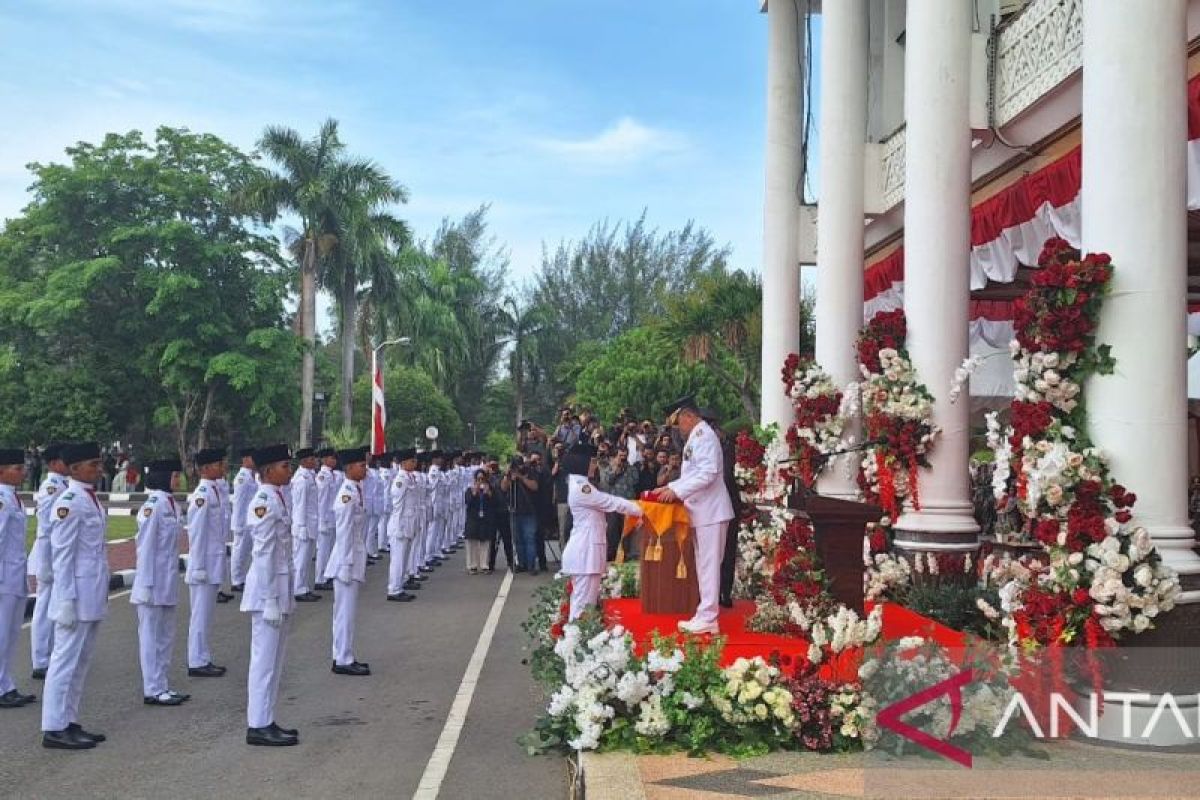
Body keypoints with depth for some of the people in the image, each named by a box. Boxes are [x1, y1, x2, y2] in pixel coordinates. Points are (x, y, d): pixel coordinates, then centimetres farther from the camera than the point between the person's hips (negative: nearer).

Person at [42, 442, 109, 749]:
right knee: (66, 660, -2)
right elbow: (62, 555, -16)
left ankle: (70, 723, 22)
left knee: (81, 662, 14)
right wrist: (66, 601, -18)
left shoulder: (92, 499, 12)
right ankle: (54, 729, 5)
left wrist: (102, 592, 16)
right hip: (77, 594, -9)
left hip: (93, 595, 9)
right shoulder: (69, 503, -15)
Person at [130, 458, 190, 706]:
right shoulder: (152, 506, -15)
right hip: (154, 583, -9)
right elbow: (145, 546, -16)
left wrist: (173, 579, 15)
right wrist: (146, 585, -17)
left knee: (166, 636, 14)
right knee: (151, 637, 2)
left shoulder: (171, 504, 10)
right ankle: (152, 690, 10)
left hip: (168, 582, 9)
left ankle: (162, 687, 22)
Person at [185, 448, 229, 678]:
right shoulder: (202, 495, -17)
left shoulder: (215, 491, 11)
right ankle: (197, 662, 6)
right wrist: (199, 567, -17)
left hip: (214, 565, 9)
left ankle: (204, 659, 23)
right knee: (201, 615, -1)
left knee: (206, 615, 15)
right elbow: (196, 533, -18)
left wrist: (218, 563, 17)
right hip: (205, 565, -9)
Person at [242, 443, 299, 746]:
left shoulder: (276, 499, 12)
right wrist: (270, 599, -20)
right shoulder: (264, 503, -17)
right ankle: (258, 727, 6)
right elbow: (263, 554, -19)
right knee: (264, 661, -2)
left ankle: (266, 722, 23)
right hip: (268, 591, -10)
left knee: (274, 661, 14)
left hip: (280, 588, 10)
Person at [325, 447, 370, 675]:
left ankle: (344, 657, 23)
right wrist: (347, 564, -18)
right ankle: (343, 661, 6)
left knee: (346, 611, 15)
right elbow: (343, 533, -19)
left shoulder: (357, 491, 10)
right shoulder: (347, 494, -18)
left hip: (355, 558, 9)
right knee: (346, 611, -2)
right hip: (347, 559, -9)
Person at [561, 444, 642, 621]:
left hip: (586, 549, 10)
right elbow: (612, 503, -13)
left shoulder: (580, 485, 16)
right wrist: (642, 510, -4)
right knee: (583, 602, -7)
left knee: (586, 600, 12)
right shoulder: (581, 488, -16)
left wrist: (638, 508, 11)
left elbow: (607, 503, 16)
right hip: (585, 551, -10)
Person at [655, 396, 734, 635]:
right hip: (703, 511, 10)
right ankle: (705, 615, 19)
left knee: (709, 565, -6)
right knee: (704, 565, 13)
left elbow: (708, 473, -24)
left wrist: (677, 491, -20)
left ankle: (707, 619, -3)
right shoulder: (696, 437, 16)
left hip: (711, 510, -10)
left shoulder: (704, 436, -14)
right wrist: (670, 488, 16)